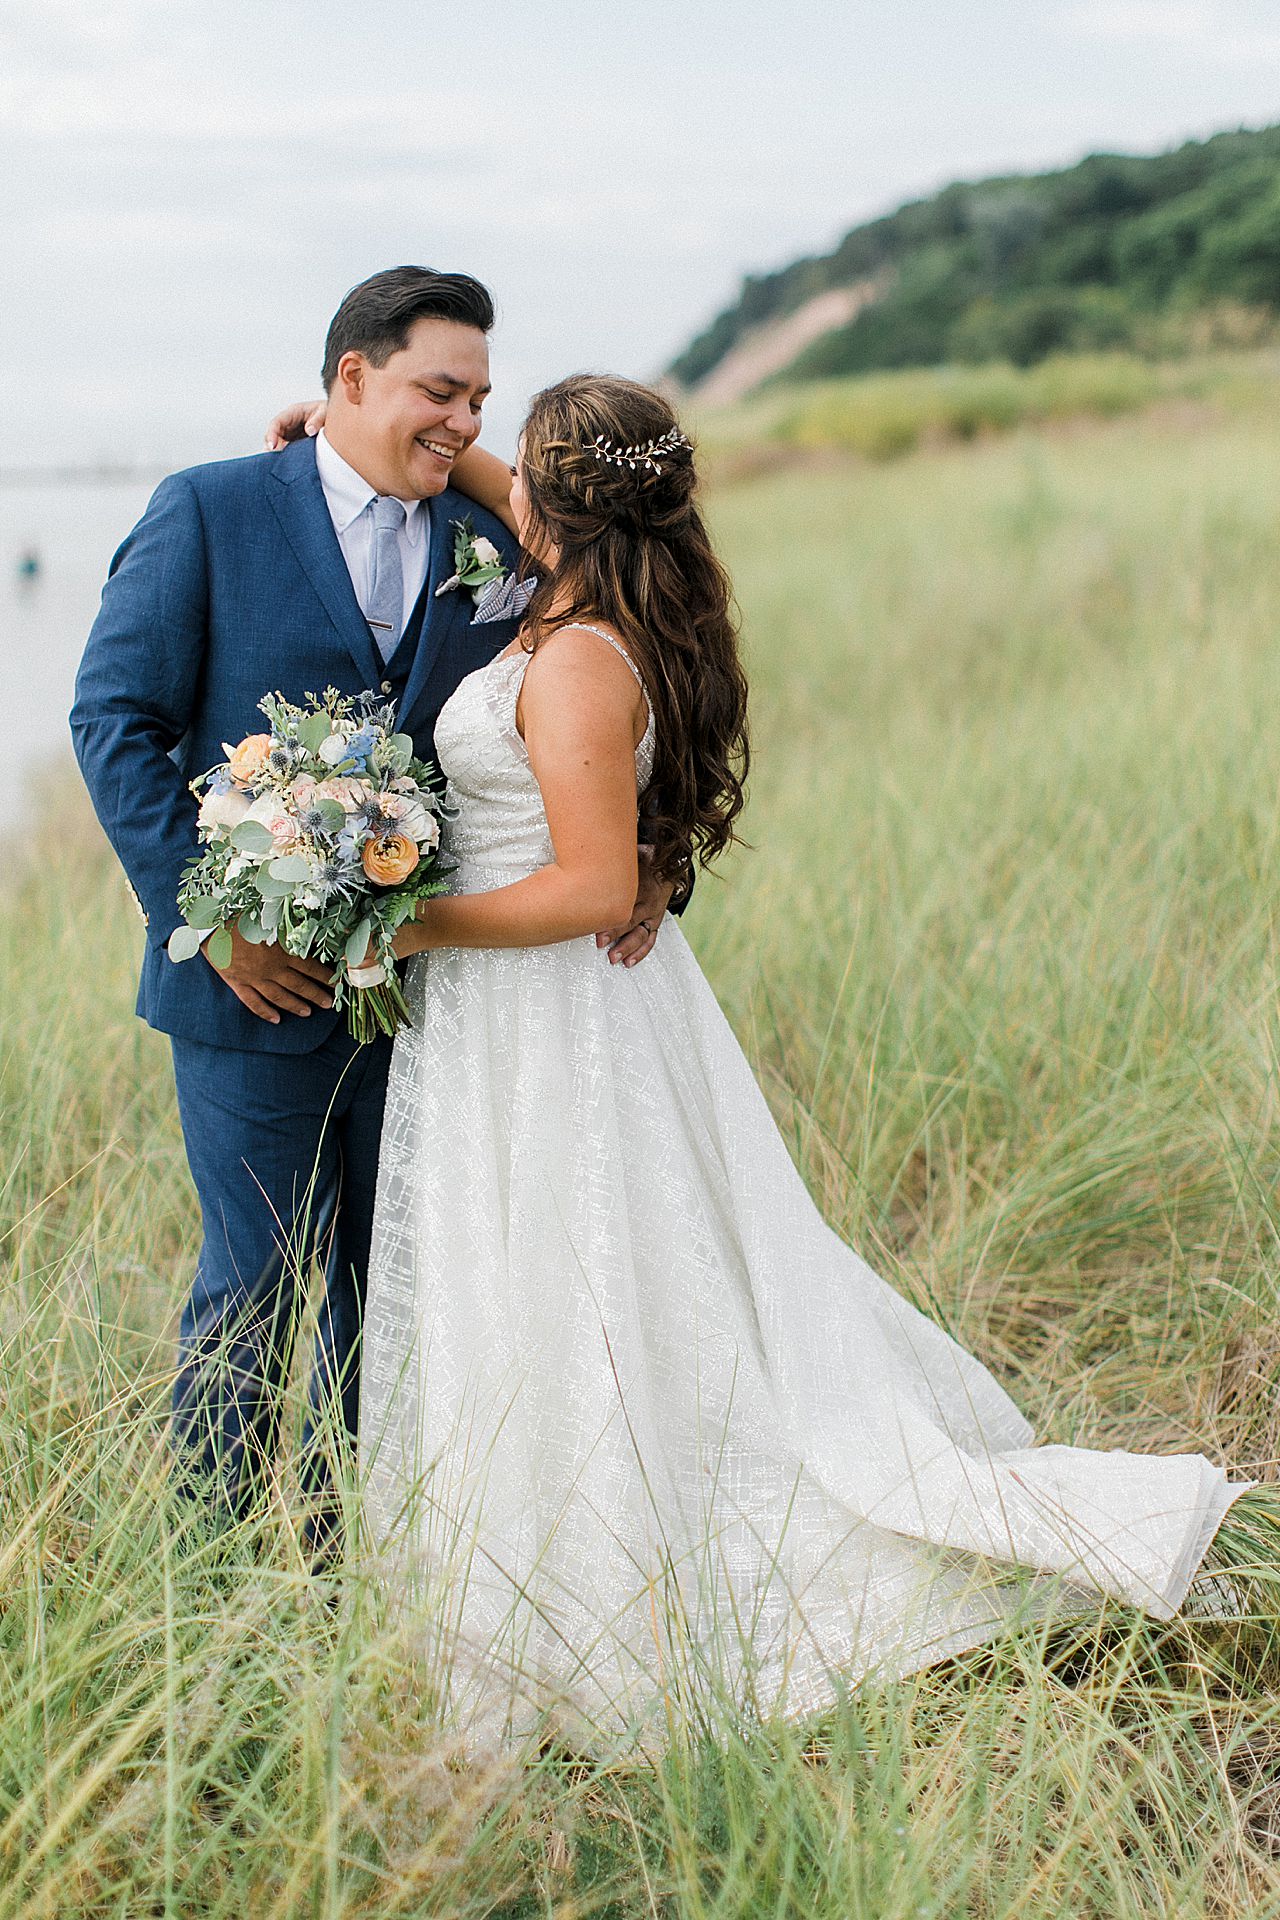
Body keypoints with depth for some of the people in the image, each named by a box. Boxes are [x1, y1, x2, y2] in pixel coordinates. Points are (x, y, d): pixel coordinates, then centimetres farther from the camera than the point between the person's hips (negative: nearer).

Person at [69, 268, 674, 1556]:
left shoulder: (492, 549, 5)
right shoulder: (209, 512, -5)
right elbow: (114, 718, -7)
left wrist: (637, 860, -12)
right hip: (255, 980, -4)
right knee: (256, 1279, 5)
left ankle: (344, 1545, 32)